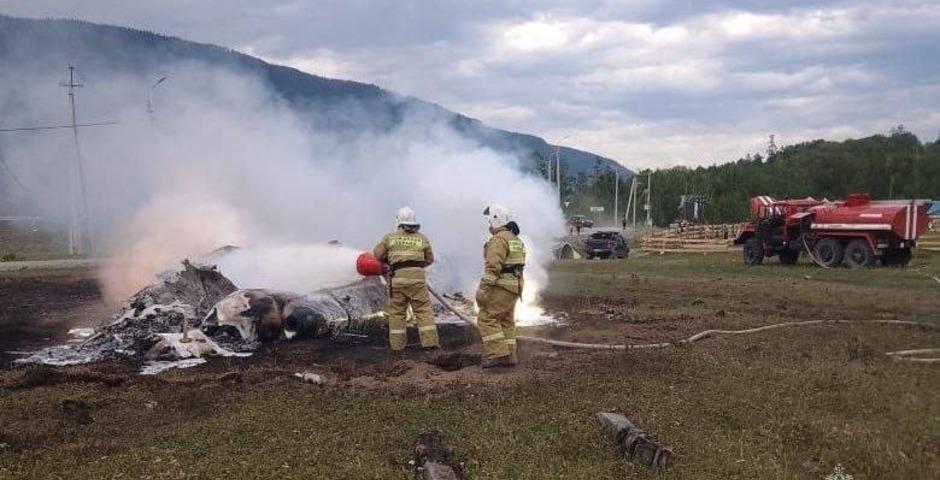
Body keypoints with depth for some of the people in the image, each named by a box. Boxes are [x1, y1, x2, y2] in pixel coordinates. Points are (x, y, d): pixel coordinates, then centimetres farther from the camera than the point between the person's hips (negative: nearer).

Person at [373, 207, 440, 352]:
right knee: (424, 310, 3)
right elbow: (430, 259, 15)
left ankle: (397, 344, 11)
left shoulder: (389, 237, 6)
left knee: (396, 312, 9)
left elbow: (377, 254, 12)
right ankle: (430, 341, -3)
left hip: (397, 278, 0)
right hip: (417, 277, 0)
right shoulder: (422, 238, 8)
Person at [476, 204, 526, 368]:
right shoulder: (515, 239, 19)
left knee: (486, 318, -8)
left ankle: (497, 353, -15)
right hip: (514, 286, 10)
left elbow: (493, 266, -22)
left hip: (501, 287, -10)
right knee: (506, 321, 14)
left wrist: (483, 288, -22)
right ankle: (510, 356, 16)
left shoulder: (499, 239, -14)